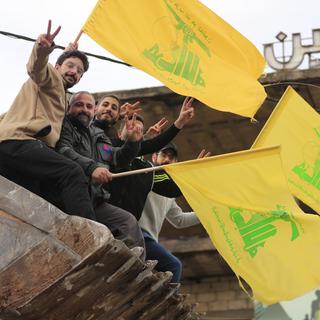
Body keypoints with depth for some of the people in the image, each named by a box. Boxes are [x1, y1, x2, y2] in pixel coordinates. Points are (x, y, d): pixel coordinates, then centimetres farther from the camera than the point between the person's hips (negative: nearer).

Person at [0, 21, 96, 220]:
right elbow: (37, 68, -13)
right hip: (18, 141, -9)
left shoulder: (60, 99, 39)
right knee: (72, 172, -27)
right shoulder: (51, 77, 12)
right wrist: (42, 50, -33)